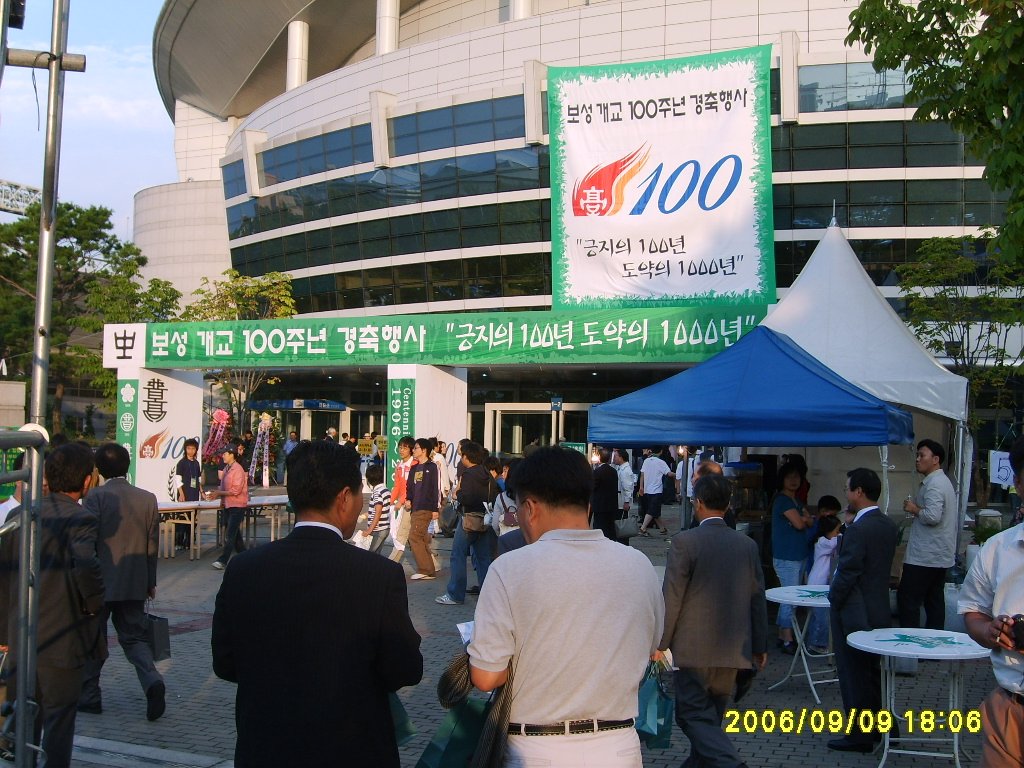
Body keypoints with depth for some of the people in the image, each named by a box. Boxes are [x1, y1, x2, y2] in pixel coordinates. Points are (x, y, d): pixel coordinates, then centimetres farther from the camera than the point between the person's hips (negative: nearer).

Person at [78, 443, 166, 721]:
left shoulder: (96, 497, -11)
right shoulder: (148, 499, 2)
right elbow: (153, 544, 6)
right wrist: (150, 582, 15)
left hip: (100, 583, -3)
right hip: (134, 583, 3)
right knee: (134, 636, 11)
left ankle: (89, 696, 20)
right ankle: (152, 681, -11)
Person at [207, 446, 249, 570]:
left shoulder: (238, 470, -16)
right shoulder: (226, 469, 9)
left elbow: (235, 491, -20)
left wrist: (219, 493, -16)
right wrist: (215, 494, -1)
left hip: (237, 506, -9)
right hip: (228, 505, 9)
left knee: (230, 535, -8)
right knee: (235, 534, 15)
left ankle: (223, 561, -8)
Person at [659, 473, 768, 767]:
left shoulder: (685, 542, -13)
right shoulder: (747, 545, 3)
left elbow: (671, 598, -12)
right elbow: (757, 599, 8)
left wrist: (661, 643, -3)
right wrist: (760, 646, 17)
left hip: (695, 647, -6)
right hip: (734, 649, 6)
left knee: (693, 714, 0)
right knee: (711, 715, 19)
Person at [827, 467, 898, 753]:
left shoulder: (858, 529, -23)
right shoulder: (888, 525, 4)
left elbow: (847, 573, -20)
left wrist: (834, 600, -6)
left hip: (854, 613, -8)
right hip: (878, 609, 8)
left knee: (854, 675, 3)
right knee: (872, 671, 19)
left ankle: (860, 735, 11)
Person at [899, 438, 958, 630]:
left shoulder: (934, 484, -15)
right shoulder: (943, 481, 18)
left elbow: (933, 516, -27)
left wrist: (915, 509, -11)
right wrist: (917, 510, 14)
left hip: (924, 556, -10)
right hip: (940, 555, 10)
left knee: (907, 598, -7)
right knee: (934, 600, 11)